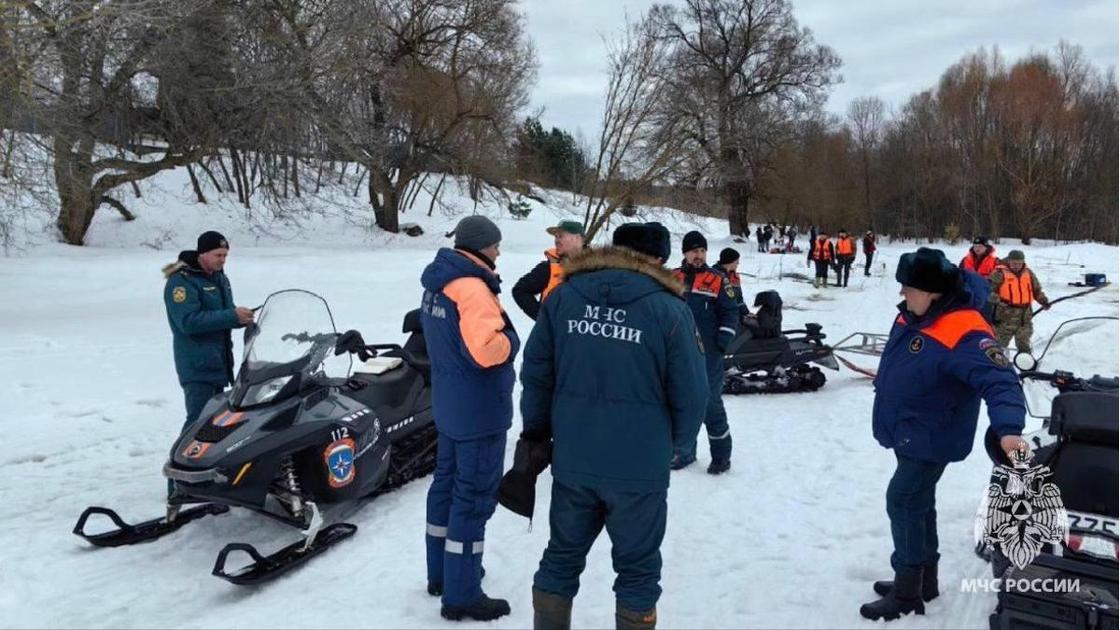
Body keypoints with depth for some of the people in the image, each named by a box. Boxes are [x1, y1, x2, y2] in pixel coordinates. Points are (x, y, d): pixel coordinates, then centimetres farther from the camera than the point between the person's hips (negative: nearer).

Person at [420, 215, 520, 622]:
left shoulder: (437, 284, 10)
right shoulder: (472, 288, -22)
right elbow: (487, 349, -33)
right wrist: (510, 339, -13)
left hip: (449, 405, 10)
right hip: (479, 410, -10)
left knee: (448, 485, 19)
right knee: (473, 497, -2)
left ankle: (441, 572, 33)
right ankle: (461, 595, 7)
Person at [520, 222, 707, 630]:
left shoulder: (564, 297, 0)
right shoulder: (668, 309, -10)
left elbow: (535, 373, 4)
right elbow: (691, 394, -7)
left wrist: (537, 433, 16)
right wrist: (673, 442, 11)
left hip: (572, 461, 3)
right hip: (640, 468, -3)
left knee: (562, 557, 20)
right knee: (637, 568, 14)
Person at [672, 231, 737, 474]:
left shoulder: (717, 280, -4)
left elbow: (730, 311, -2)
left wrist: (724, 338, -14)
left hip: (708, 355, -4)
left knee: (711, 404, 0)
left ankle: (721, 455, 13)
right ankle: (684, 451, 28)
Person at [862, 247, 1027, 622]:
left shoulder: (963, 333, -26)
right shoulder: (912, 316, 2)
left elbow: (999, 381, -33)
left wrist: (1008, 428, -48)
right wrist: (887, 418, 27)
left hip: (930, 439, -9)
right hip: (907, 434, 9)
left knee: (904, 502, -8)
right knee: (918, 504, 17)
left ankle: (907, 594, 3)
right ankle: (923, 580, 31)